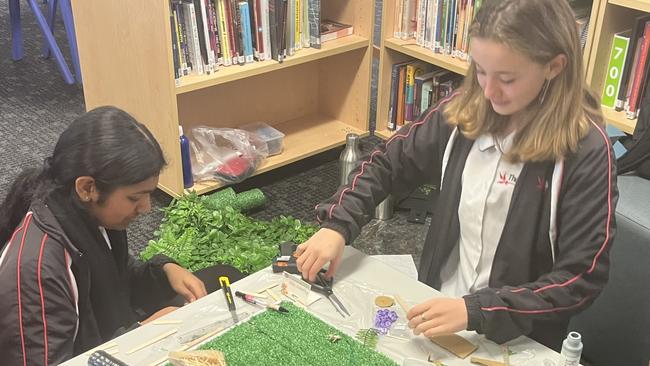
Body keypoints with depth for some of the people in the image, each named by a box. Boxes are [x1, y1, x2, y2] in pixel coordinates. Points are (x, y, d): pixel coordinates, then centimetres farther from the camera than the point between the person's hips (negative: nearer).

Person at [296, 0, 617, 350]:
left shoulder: (586, 151, -18)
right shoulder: (463, 111, -5)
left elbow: (582, 277, -17)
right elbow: (388, 163, 7)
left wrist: (474, 311, -26)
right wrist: (337, 225, -8)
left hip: (518, 342, -3)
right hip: (438, 305, 4)